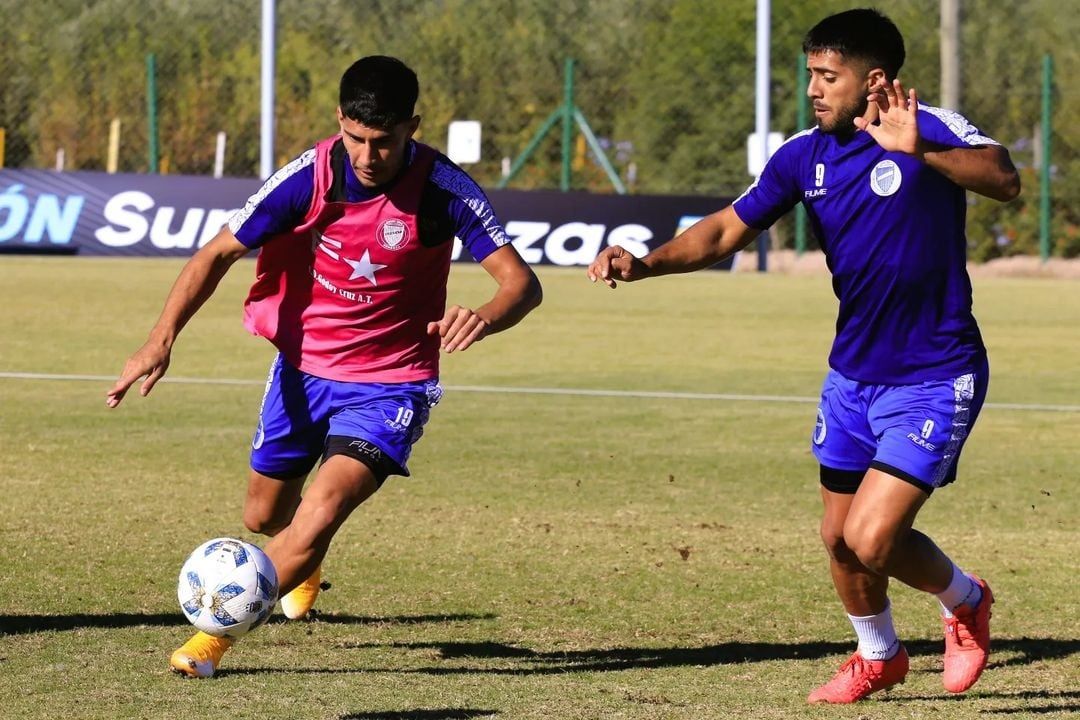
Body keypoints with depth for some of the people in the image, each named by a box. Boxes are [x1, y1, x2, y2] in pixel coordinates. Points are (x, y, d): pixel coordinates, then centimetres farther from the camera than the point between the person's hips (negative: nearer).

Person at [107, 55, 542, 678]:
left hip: (391, 383, -3)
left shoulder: (443, 189, -20)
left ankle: (217, 635, -9)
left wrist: (485, 318, -45)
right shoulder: (309, 177, -16)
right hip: (303, 368, 3)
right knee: (264, 518, 17)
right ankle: (306, 560, 55)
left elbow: (522, 281, -21)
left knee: (322, 511, -24)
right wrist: (162, 339, -22)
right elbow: (219, 254, -9)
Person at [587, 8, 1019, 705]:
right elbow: (724, 232, 4)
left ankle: (965, 600, 17)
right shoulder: (804, 157, 0)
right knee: (839, 538, 14)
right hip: (853, 374, 6)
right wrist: (644, 263, -13)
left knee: (871, 540, -14)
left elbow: (1004, 179, -36)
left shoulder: (931, 130, -17)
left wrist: (920, 152, -54)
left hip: (934, 379, -6)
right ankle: (879, 656, 41)